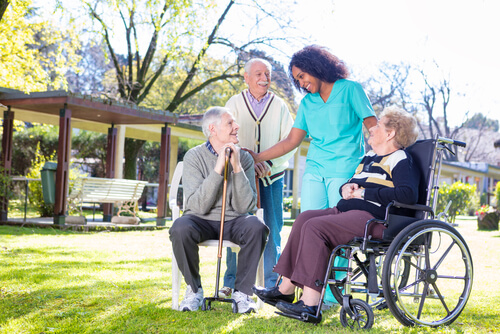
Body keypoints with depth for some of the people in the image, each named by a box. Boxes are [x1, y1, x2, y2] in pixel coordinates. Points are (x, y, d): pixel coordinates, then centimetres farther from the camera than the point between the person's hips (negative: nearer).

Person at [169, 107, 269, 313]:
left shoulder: (244, 158, 0)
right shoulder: (194, 156, -7)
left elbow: (245, 207, -10)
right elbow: (198, 206, -19)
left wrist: (237, 168, -19)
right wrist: (218, 169, -23)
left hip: (233, 222, 2)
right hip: (202, 221, -1)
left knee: (256, 226, -31)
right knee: (180, 227, -34)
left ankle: (242, 292, -15)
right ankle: (194, 289, -10)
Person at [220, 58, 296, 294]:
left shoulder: (279, 106, 6)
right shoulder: (234, 104, 7)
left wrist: (268, 163, -13)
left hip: (272, 177, 0)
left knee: (272, 229, 1)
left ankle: (273, 283, 12)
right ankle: (232, 282, 10)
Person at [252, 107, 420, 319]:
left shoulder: (400, 161, -4)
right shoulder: (369, 157, 25)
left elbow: (409, 194, -22)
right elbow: (350, 185, 33)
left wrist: (364, 193, -16)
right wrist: (345, 188, 6)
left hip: (373, 218, -9)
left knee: (315, 226, -25)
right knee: (305, 218, -8)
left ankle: (310, 304, -29)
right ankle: (286, 289, -9)